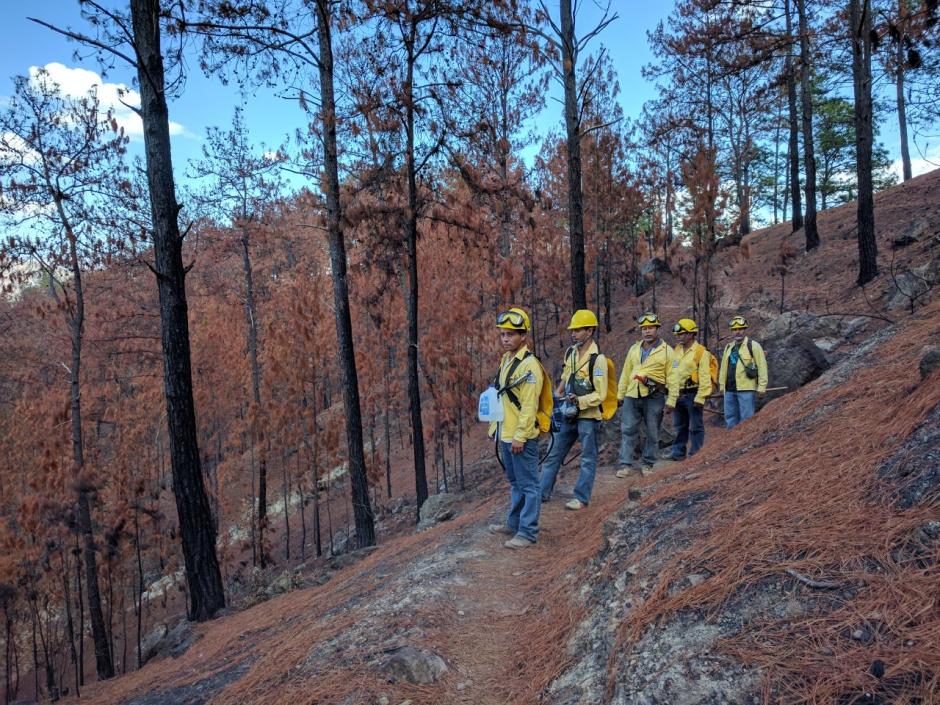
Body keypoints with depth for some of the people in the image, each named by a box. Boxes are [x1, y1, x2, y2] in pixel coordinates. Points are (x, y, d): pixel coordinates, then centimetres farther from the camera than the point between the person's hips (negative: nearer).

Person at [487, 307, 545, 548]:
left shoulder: (529, 365, -17)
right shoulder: (506, 359, 12)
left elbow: (529, 405, -20)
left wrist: (520, 437, -21)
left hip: (521, 437, -10)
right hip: (506, 435, 10)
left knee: (528, 484, 0)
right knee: (515, 482, 20)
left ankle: (528, 533, 7)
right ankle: (514, 524, 33)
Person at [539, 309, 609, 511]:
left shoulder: (598, 359, -15)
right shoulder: (570, 352, 6)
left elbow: (600, 395, -17)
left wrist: (578, 401, -25)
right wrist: (557, 395, 8)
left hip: (587, 415, -7)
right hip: (567, 415, 7)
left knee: (588, 459, 8)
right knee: (554, 454, 13)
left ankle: (581, 498, 18)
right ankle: (543, 492, 22)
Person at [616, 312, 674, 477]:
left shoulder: (666, 351, 1)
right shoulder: (634, 349, 14)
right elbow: (626, 373, 17)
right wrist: (620, 394, 16)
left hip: (654, 397, -3)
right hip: (632, 396, 3)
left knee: (652, 432, 6)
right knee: (628, 430, 0)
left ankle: (647, 463, 19)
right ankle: (626, 465, 5)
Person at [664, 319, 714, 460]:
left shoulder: (701, 352, -9)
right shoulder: (677, 351, 13)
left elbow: (704, 377, -12)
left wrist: (700, 398, -17)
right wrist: (671, 398, 12)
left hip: (693, 394, -7)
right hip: (678, 395, 7)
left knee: (695, 426, 1)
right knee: (680, 426, 14)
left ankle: (696, 453, 8)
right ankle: (678, 452, 23)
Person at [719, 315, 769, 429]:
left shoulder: (753, 346, -4)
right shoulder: (728, 347, 15)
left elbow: (762, 367, -8)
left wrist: (761, 388, -11)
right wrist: (722, 386, 16)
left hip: (746, 390, -6)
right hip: (729, 390, 6)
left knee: (746, 420, -3)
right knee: (730, 419, 12)